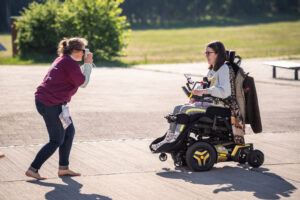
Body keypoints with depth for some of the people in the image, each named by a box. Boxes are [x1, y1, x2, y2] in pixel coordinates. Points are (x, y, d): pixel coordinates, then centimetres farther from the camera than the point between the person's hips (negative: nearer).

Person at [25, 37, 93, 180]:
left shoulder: (62, 60, 19)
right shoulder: (70, 62, -13)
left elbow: (77, 77, 25)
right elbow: (83, 83, -10)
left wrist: (87, 65, 18)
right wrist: (88, 64, -1)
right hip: (52, 105, -10)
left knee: (69, 131, 17)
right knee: (56, 141, 1)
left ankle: (63, 168, 21)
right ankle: (33, 169, 2)